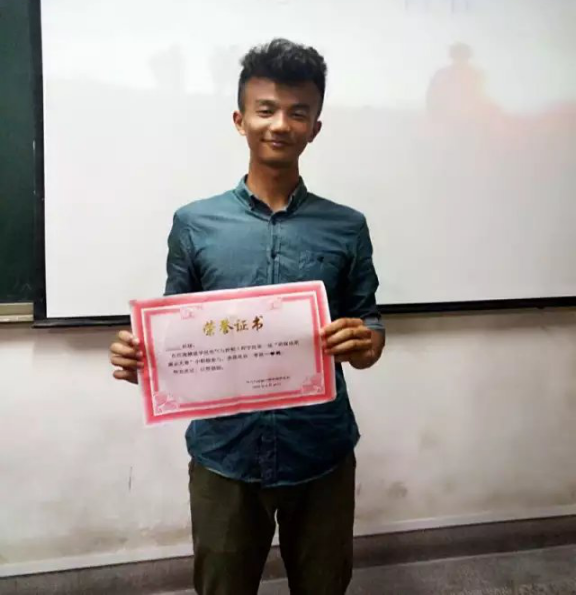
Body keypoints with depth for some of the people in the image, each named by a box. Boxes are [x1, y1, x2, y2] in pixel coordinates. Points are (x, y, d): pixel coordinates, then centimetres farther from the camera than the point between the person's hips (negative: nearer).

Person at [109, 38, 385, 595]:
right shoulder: (194, 223, -2)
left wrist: (364, 345, -19)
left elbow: (369, 328, 4)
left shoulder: (346, 228, -1)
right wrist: (141, 355, -17)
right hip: (224, 455, 0)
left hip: (321, 454, 1)